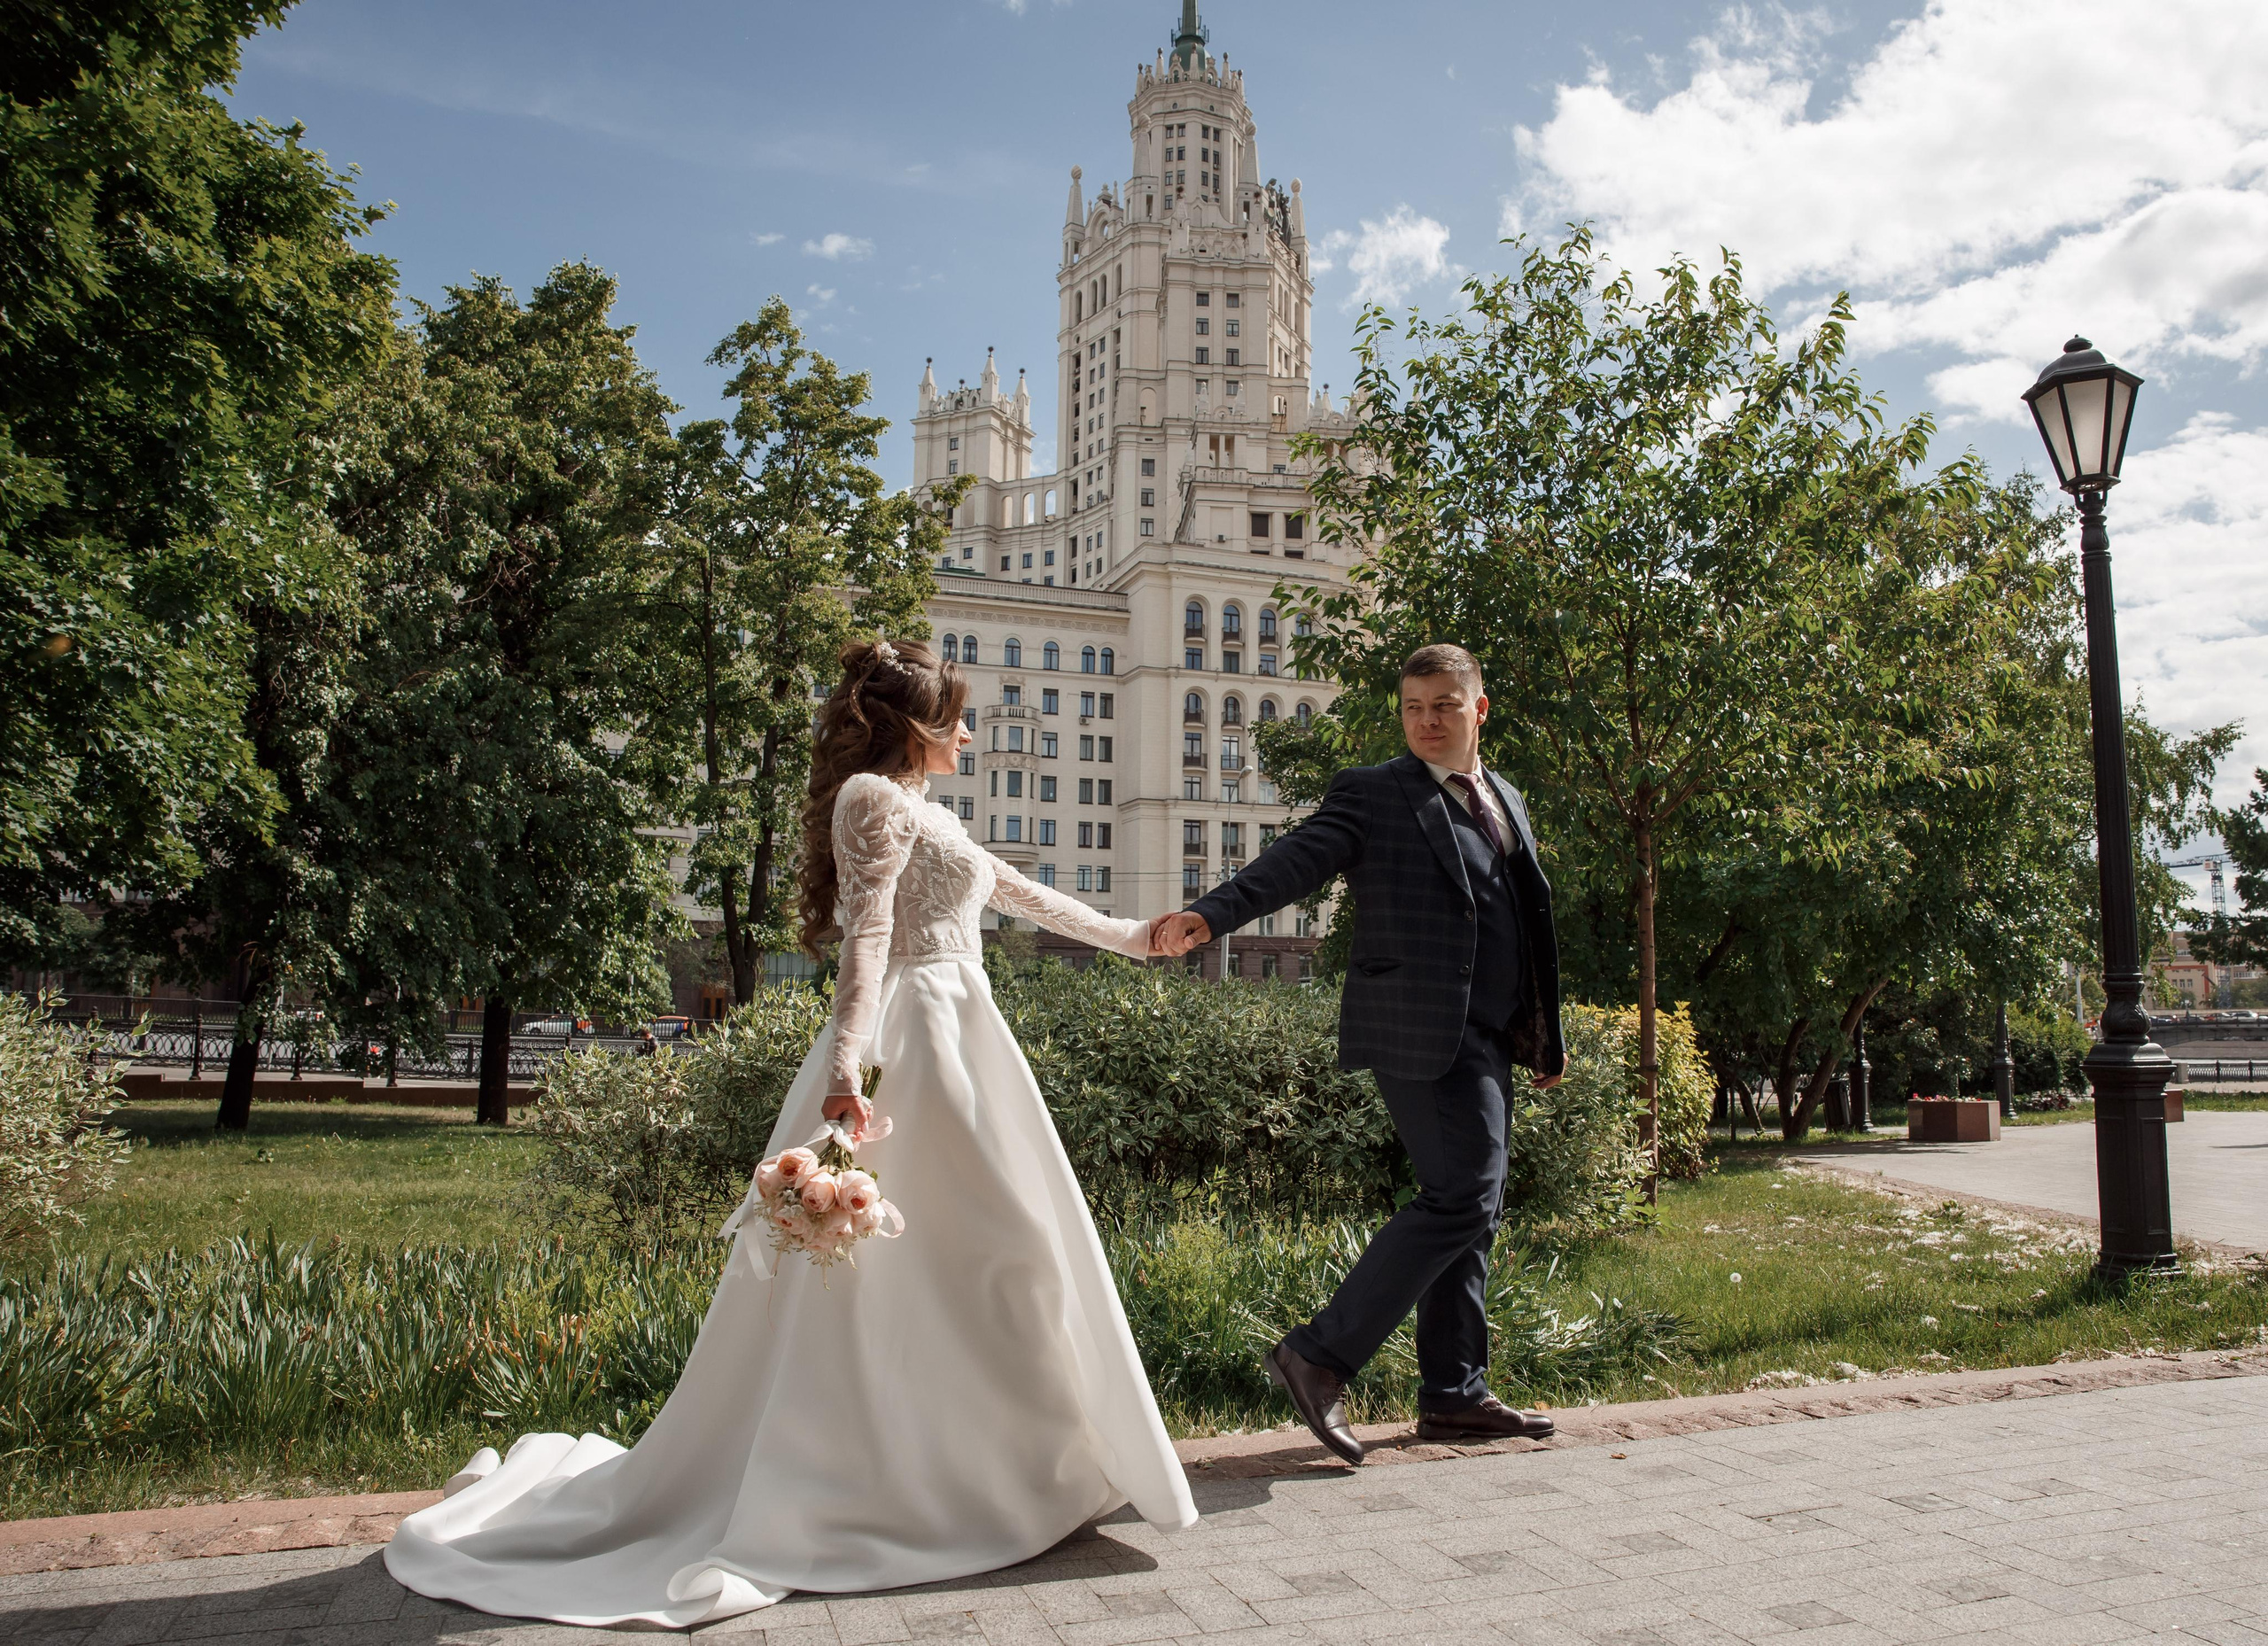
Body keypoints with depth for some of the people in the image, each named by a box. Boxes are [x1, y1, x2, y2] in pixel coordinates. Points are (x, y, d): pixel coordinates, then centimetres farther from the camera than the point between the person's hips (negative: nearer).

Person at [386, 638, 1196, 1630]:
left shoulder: (916, 810, 23)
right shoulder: (876, 797, -7)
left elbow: (1019, 893, 32)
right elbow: (868, 935, -21)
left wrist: (1130, 937, 39)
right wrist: (846, 1066, -31)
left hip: (948, 1044, 10)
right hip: (918, 1045, -10)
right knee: (969, 1262, -6)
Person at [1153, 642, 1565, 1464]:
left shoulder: (1508, 802, 19)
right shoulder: (1371, 793, -2)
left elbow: (1530, 924, 25)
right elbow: (1296, 859, -17)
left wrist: (1544, 1034, 25)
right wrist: (1210, 913, -35)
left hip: (1487, 1038, 8)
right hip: (1420, 1030, -8)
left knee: (1469, 1211, 11)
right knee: (1462, 1198, -14)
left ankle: (1454, 1397, 21)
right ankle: (1318, 1356, -7)